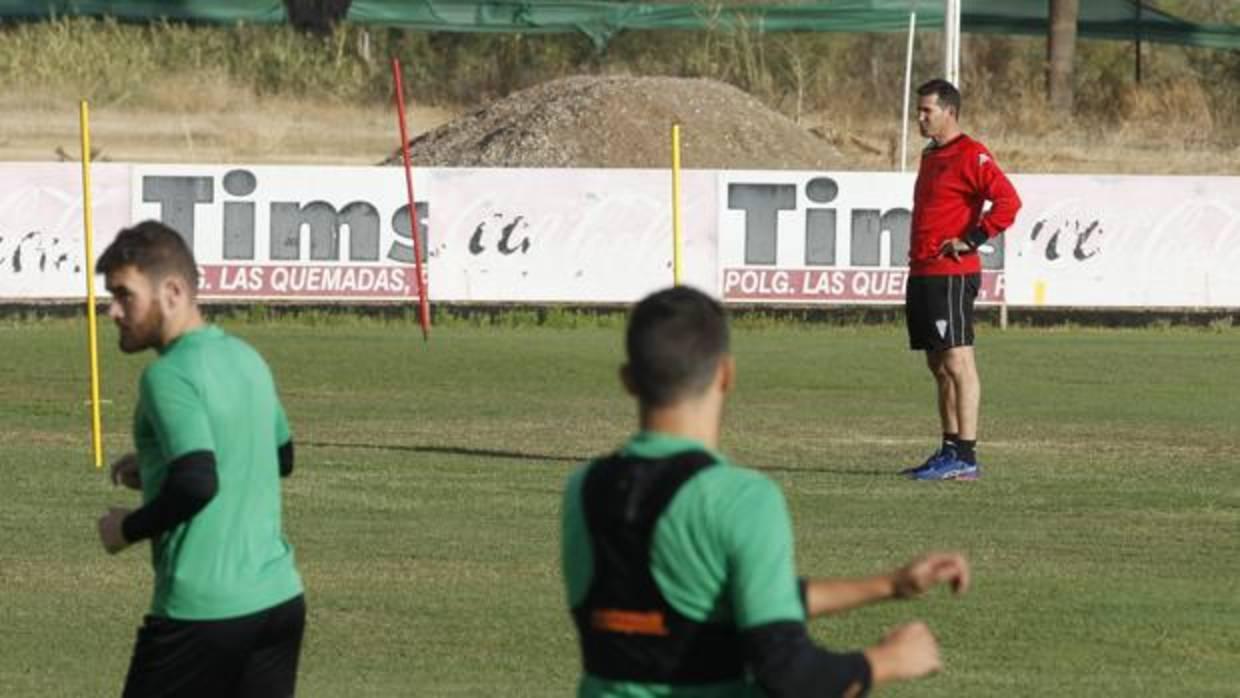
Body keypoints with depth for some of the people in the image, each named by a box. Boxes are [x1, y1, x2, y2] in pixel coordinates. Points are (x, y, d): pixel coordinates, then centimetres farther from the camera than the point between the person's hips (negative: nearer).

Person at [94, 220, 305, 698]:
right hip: (280, 600, 8)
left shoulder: (169, 376, -15)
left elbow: (196, 484, -26)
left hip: (203, 610, -8)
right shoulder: (246, 359, 12)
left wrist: (127, 529, -9)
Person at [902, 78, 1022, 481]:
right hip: (922, 274, 10)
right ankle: (950, 451, 16)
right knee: (939, 368, 11)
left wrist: (971, 241, -17)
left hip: (951, 276, -10)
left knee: (957, 364, -11)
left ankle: (965, 458, -14)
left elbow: (1008, 201, -20)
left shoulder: (971, 156, -10)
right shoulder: (931, 157, 19)